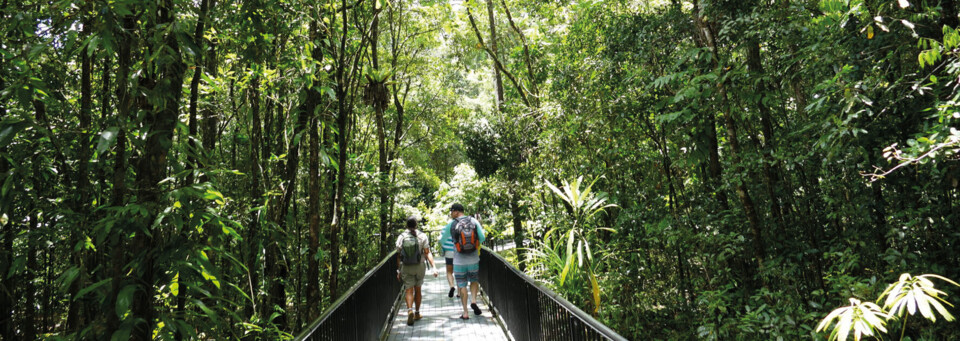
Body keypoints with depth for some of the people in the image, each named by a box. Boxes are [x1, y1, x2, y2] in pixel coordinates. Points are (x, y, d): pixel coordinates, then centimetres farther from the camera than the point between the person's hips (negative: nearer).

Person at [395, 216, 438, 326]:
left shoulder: (401, 237, -3)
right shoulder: (422, 236, -5)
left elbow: (398, 256, -1)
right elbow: (427, 253, -11)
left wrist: (399, 271, 6)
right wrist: (434, 267, -12)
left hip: (406, 268, -1)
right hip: (419, 267, 1)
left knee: (409, 291, 1)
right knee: (417, 290, 16)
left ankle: (410, 310, -23)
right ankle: (417, 314, 27)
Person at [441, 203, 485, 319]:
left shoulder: (451, 224, -7)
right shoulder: (474, 221, -2)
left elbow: (442, 239, 5)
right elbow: (482, 238, -5)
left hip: (459, 261, -2)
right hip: (473, 259, 2)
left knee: (462, 285, 7)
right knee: (474, 281, 22)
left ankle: (465, 312, 6)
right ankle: (473, 300, -2)